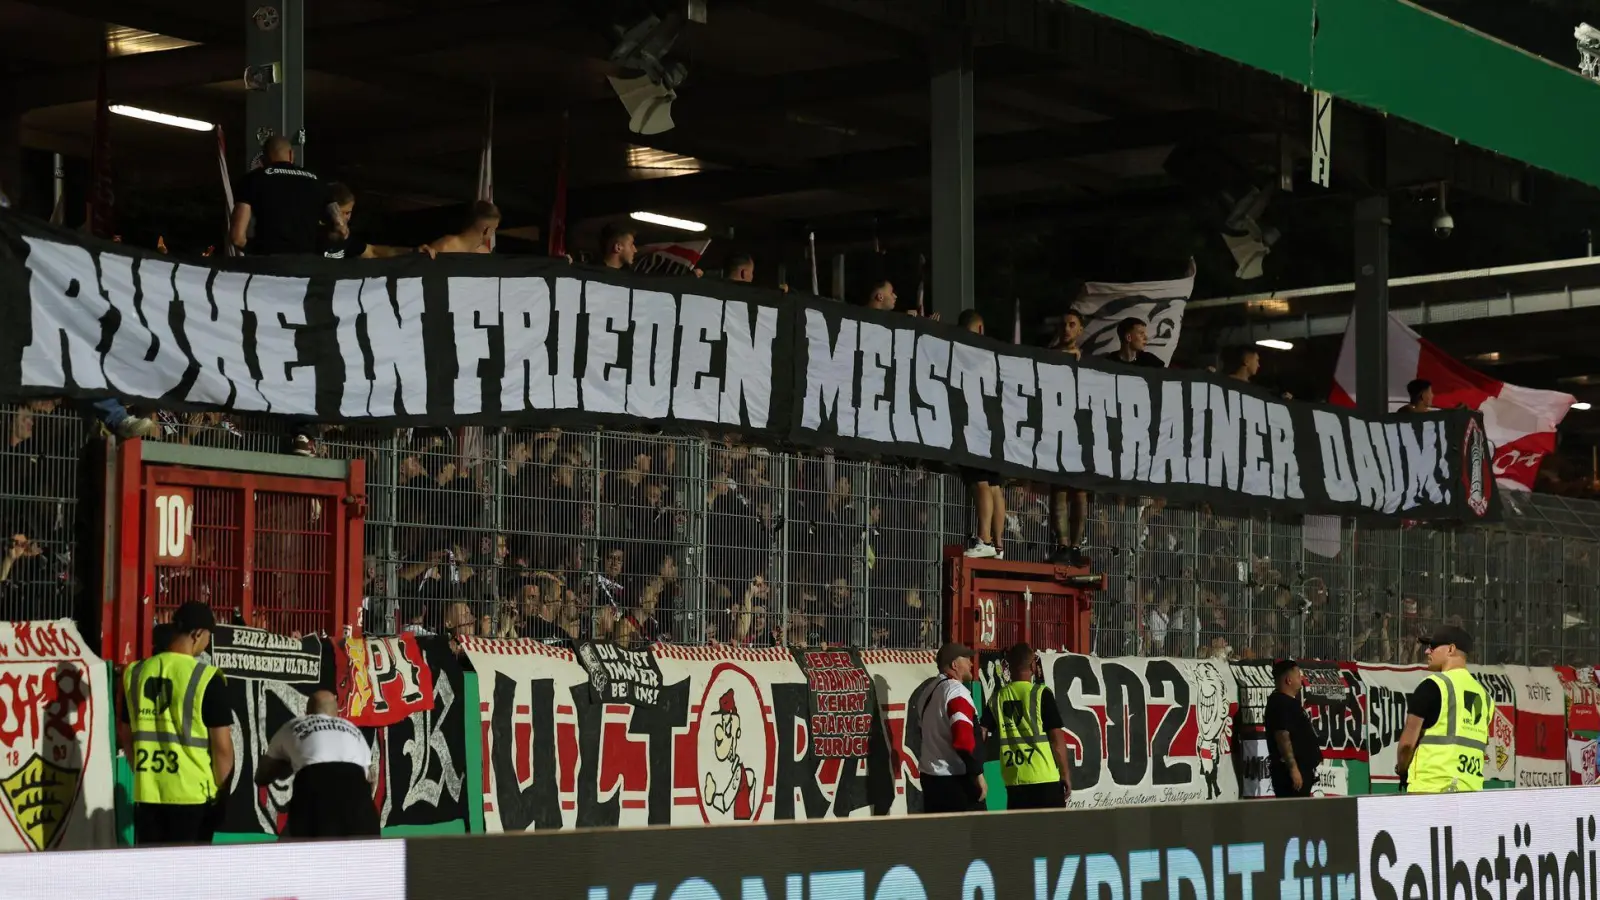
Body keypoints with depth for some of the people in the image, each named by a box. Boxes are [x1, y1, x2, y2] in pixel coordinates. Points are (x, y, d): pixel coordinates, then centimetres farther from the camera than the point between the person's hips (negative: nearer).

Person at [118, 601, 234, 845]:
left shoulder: (136, 673, 4)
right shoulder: (206, 679, -11)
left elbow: (125, 735, 14)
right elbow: (222, 746, -10)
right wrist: (222, 791, 2)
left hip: (147, 793, 4)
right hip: (193, 794, -4)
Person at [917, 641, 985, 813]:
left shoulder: (930, 692, 15)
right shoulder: (956, 691, -13)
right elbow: (965, 739, -22)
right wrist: (978, 774, -17)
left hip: (931, 778, 9)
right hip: (956, 780, -9)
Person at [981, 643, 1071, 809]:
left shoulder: (997, 699, 7)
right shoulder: (1041, 694, -5)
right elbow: (1056, 738, -6)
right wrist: (1065, 773, 1)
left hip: (1014, 780, 4)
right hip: (1044, 778, -4)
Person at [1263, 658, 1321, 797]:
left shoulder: (1289, 702, 18)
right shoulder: (1280, 704, -14)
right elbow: (1282, 737, -22)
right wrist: (1293, 768, -26)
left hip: (1301, 768, 11)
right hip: (1289, 770, -11)